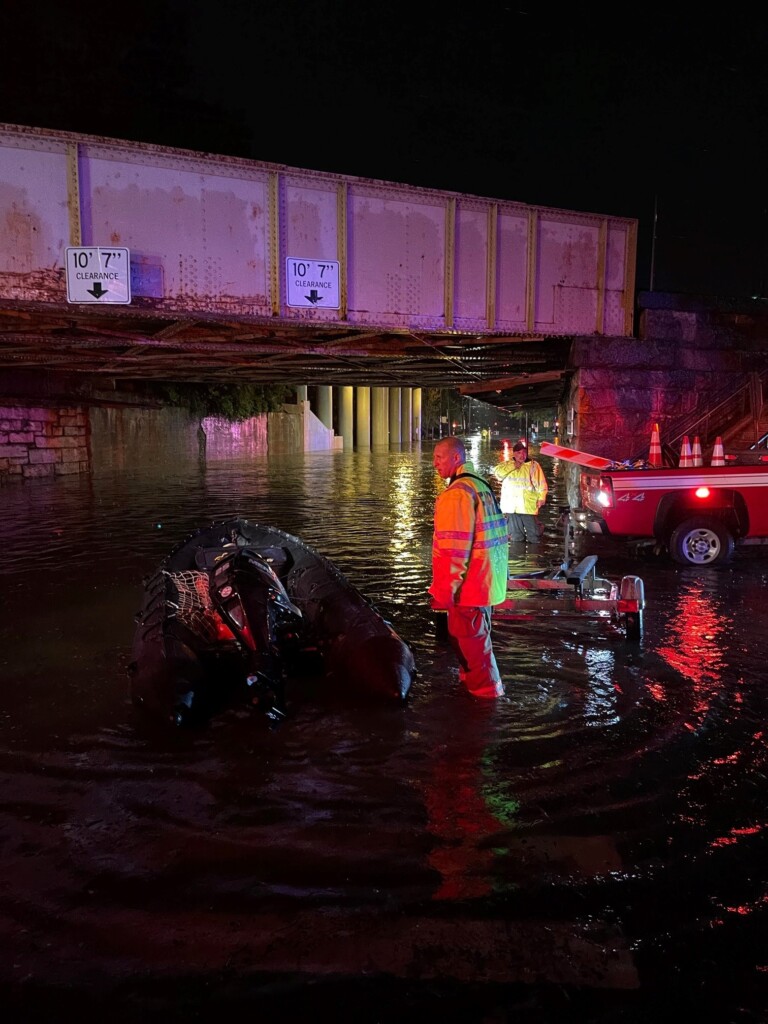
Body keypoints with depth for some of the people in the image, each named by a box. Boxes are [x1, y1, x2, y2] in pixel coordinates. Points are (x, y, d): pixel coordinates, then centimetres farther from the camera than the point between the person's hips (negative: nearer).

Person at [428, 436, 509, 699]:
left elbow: (454, 549, -23)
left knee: (470, 637, 4)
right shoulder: (482, 486, 12)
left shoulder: (457, 493, -20)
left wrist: (445, 590, -19)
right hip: (485, 579, 10)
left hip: (468, 584, -10)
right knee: (475, 634, 23)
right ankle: (473, 678, 38)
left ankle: (485, 690, 17)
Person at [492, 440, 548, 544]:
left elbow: (541, 482, -4)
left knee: (533, 534, 2)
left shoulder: (533, 465, 0)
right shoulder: (507, 465, 11)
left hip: (528, 507, -3)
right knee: (516, 536, 13)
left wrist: (541, 497, -14)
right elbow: (496, 471, -6)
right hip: (512, 507, 3)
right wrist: (513, 466, -10)